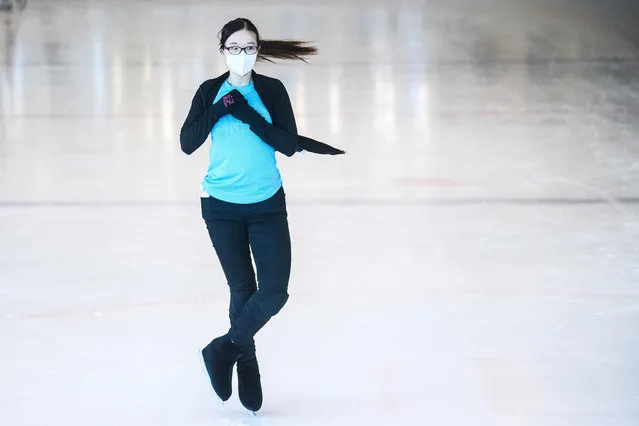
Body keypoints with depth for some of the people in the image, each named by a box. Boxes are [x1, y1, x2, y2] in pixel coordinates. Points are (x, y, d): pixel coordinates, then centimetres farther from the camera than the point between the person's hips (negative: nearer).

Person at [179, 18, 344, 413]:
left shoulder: (272, 90, -4)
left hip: (267, 206, 0)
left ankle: (224, 349, 12)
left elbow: (290, 144, -13)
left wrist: (248, 115, -21)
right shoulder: (210, 92, -1)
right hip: (222, 206, 0)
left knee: (275, 291, -8)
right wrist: (219, 109, -18)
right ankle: (247, 365, 25)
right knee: (243, 289, 7)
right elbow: (187, 143, -8)